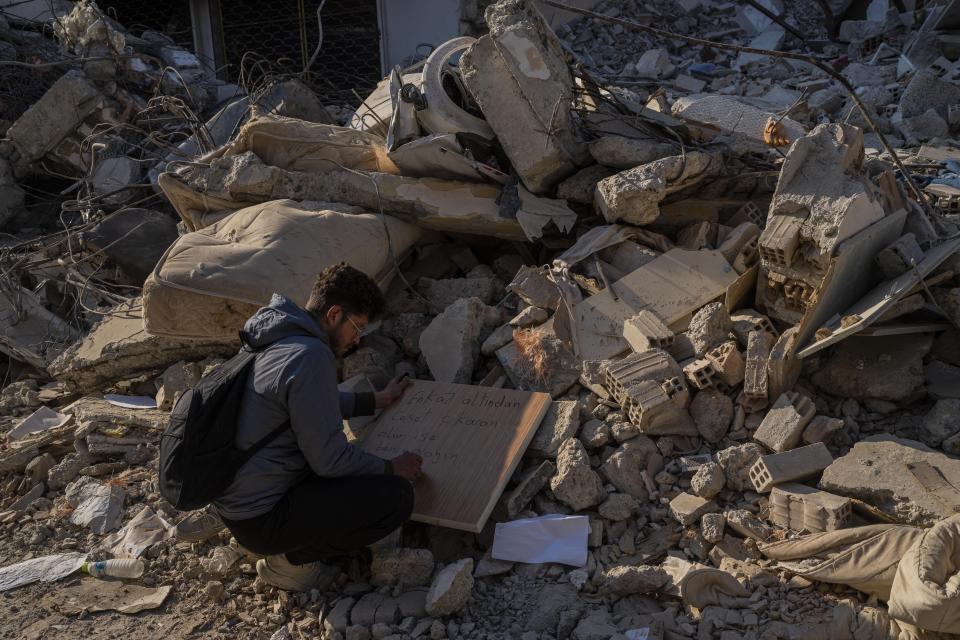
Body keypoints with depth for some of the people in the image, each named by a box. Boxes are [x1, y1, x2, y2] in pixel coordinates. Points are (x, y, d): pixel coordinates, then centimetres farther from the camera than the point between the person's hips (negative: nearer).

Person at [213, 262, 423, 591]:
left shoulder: (277, 340, 7)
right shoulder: (310, 356, -23)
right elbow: (329, 459, -20)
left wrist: (377, 400, 33)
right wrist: (392, 468, -4)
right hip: (259, 518, -10)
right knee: (397, 495, -13)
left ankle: (288, 543, 14)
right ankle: (290, 558, -1)